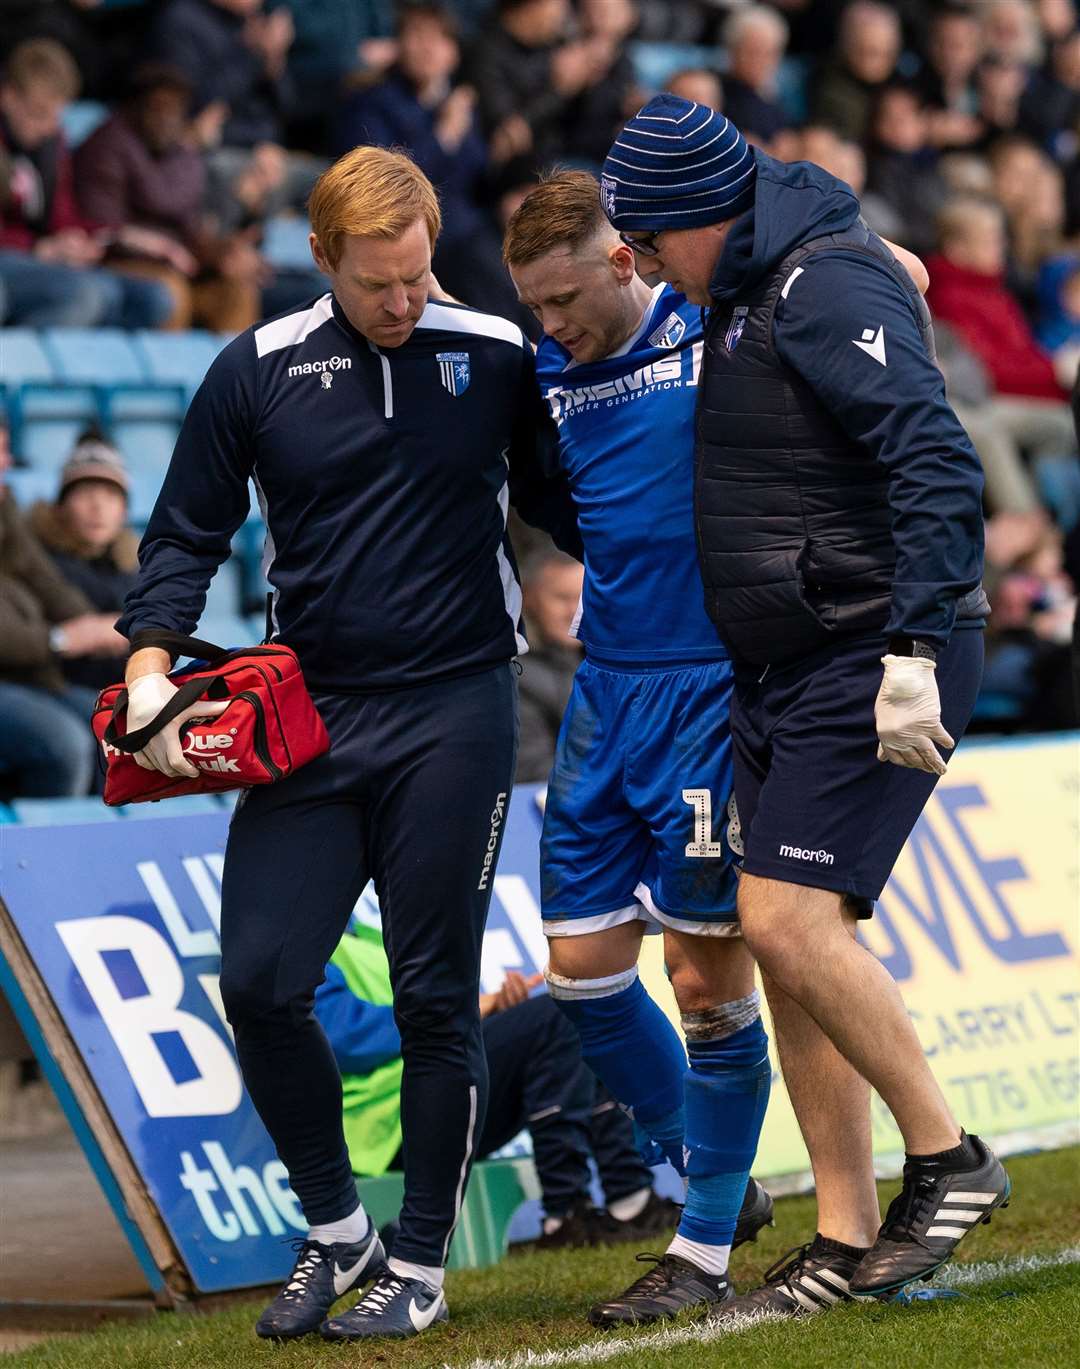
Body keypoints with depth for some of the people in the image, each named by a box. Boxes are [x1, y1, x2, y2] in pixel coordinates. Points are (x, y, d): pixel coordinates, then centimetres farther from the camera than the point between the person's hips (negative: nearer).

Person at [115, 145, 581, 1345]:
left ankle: (420, 1266, 13)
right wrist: (150, 665, -4)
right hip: (309, 717, 2)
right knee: (259, 983, -4)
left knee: (434, 998, 0)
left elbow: (564, 504, 12)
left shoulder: (497, 357, 1)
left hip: (453, 715, -2)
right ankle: (335, 1232, 17)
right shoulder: (256, 372, 3)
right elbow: (187, 533, 8)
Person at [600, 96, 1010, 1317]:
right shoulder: (748, 292, 15)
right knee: (780, 940, 7)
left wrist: (917, 650, -30)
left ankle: (947, 1159, -1)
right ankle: (844, 1242, 12)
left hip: (871, 662, -10)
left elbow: (937, 463, -24)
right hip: (784, 666, 10)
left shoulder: (831, 287, -15)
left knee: (789, 921, -17)